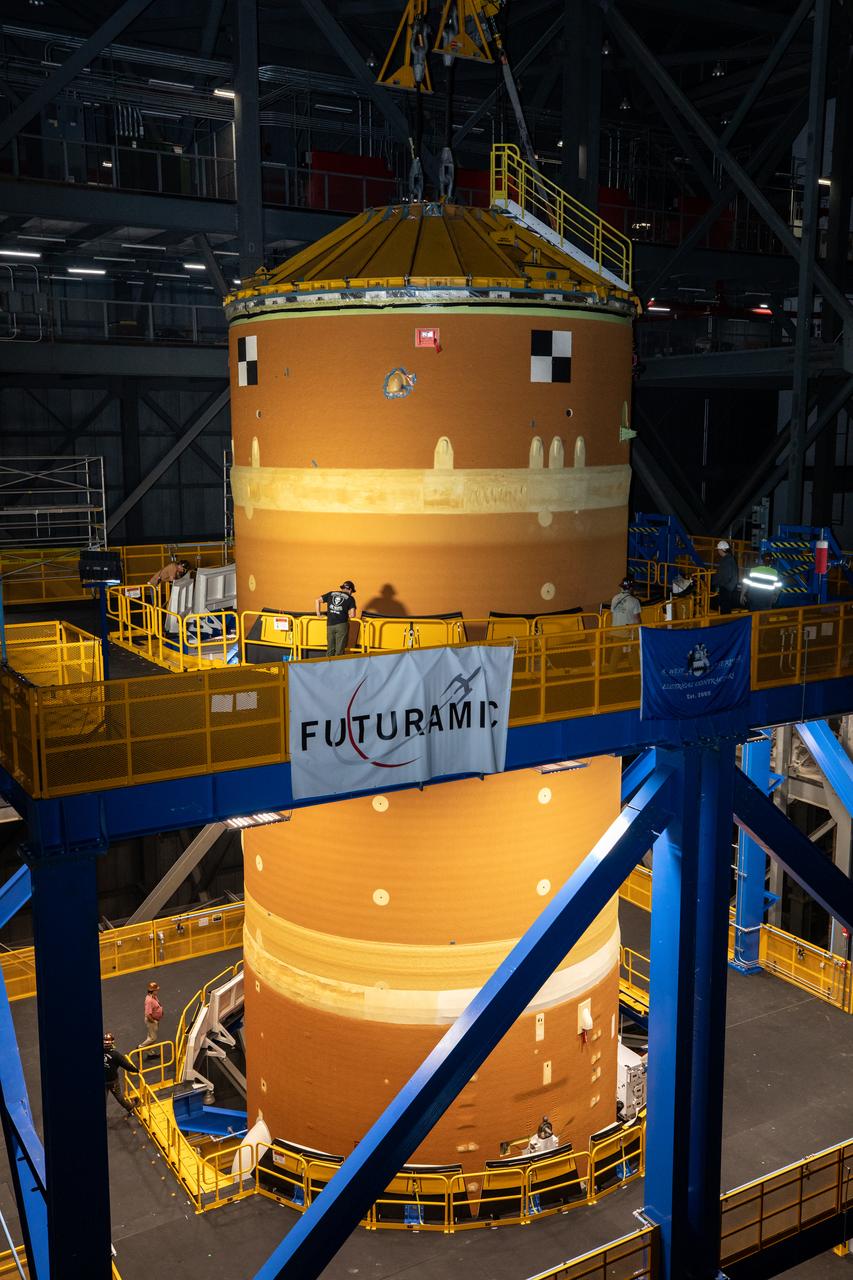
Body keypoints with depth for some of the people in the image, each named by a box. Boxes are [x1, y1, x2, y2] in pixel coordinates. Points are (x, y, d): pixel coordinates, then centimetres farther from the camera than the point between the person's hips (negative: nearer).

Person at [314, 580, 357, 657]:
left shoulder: (331, 594, 17)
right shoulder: (350, 598, 7)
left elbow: (317, 600, 17)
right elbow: (352, 615, -3)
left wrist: (318, 614, 21)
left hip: (330, 625, 3)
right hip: (342, 624, -3)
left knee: (330, 648, 13)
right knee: (339, 650, 4)